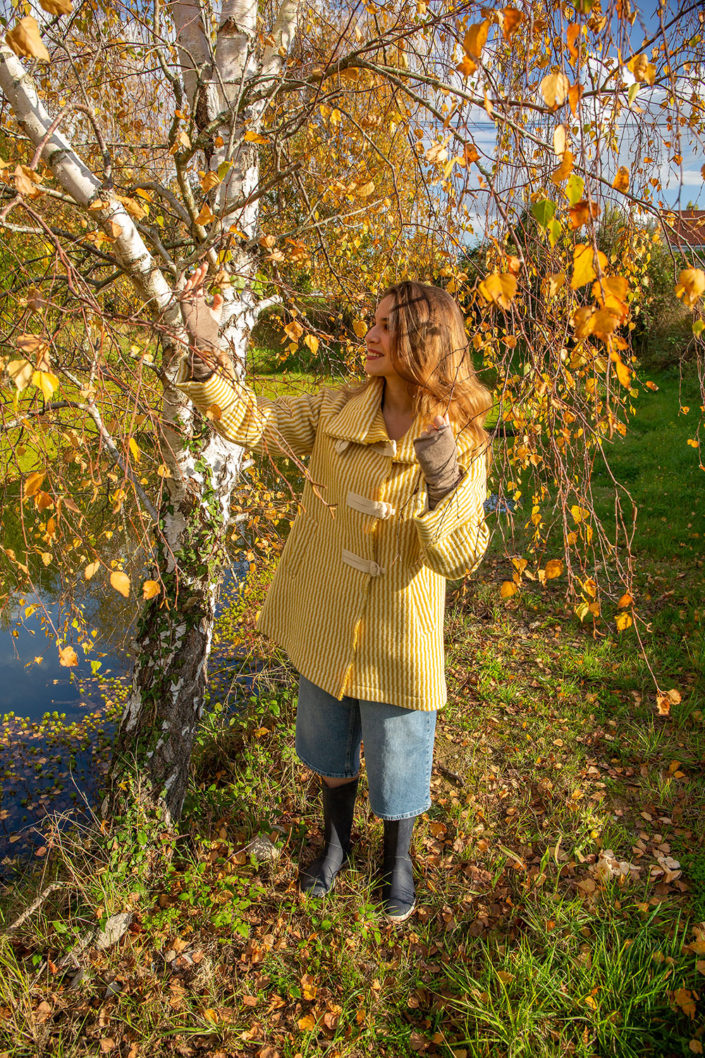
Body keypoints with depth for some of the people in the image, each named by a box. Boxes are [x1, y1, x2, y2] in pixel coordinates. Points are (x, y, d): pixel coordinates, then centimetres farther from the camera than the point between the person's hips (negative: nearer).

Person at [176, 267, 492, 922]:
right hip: (325, 624, 3)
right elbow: (250, 423, -4)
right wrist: (206, 349, -17)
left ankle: (397, 858, 49)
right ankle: (336, 841, 54)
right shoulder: (335, 410, -6)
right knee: (329, 749, 24)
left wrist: (443, 482, -36)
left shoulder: (462, 444, -15)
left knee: (397, 760, 17)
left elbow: (460, 557, -19)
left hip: (398, 640, -3)